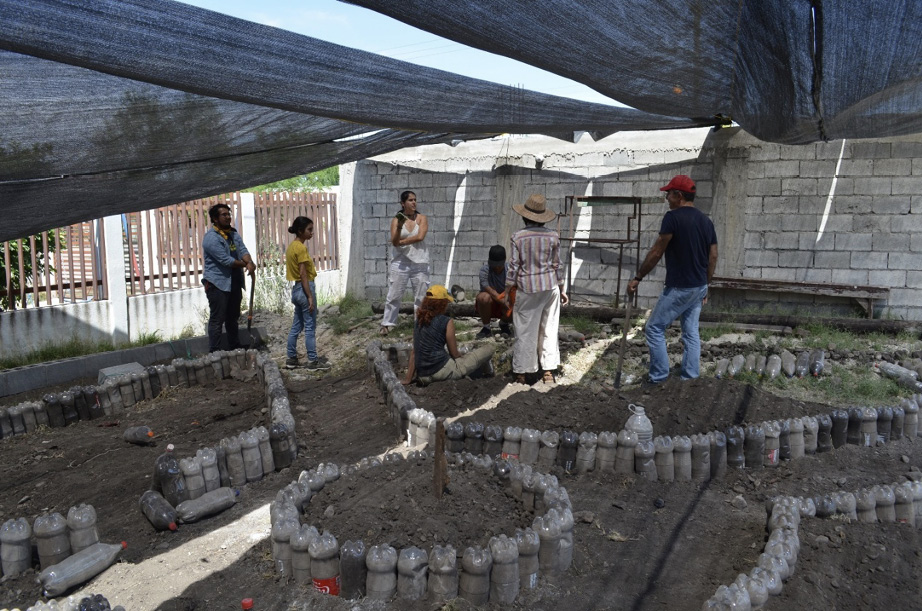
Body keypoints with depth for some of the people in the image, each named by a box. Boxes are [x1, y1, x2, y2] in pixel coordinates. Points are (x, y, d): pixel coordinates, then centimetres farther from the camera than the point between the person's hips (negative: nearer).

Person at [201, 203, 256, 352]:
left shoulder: (234, 234, 12)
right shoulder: (211, 237, -15)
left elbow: (243, 250, -1)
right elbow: (226, 260, -21)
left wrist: (250, 262, -23)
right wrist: (246, 264, -9)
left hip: (234, 283, 8)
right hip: (217, 284, -8)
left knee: (233, 318, 17)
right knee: (217, 320, -5)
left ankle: (235, 349, 28)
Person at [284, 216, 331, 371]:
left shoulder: (292, 246, 12)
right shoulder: (301, 248, -16)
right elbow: (303, 274, -19)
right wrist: (310, 296, -18)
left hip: (296, 288, 9)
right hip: (304, 288, -9)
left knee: (296, 326, 14)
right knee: (310, 327, -2)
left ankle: (291, 358, 19)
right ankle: (313, 361, 4)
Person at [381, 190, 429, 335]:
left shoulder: (422, 218, 3)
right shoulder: (396, 220, 2)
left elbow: (420, 237, -13)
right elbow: (394, 242, -10)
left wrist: (402, 242, -9)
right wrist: (399, 226, -25)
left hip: (420, 263, 0)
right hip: (401, 263, 0)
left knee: (421, 296, 4)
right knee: (393, 296, 3)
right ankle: (386, 324, 12)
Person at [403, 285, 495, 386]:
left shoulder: (418, 321, 7)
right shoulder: (447, 322, -9)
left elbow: (414, 352, 9)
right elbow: (454, 354, -5)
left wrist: (408, 379, 13)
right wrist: (463, 356, 18)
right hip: (441, 372, -8)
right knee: (488, 350, 2)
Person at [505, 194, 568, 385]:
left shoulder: (518, 237, -8)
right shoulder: (553, 236, -1)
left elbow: (514, 266, -7)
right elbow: (557, 265, 4)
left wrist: (508, 292, 2)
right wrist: (562, 290, 14)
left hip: (527, 289, -2)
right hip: (550, 287, 2)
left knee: (525, 331, 5)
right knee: (549, 329, 10)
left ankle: (521, 373, 12)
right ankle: (549, 371, 13)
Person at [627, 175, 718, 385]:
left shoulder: (673, 217, -13)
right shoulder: (706, 221, 9)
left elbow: (656, 252, -14)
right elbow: (713, 257, 11)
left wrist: (637, 278, -7)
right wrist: (705, 285, 20)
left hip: (679, 288, -8)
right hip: (699, 287, 8)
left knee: (654, 328, 2)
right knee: (691, 332, 12)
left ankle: (658, 378, 3)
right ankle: (690, 379, 16)